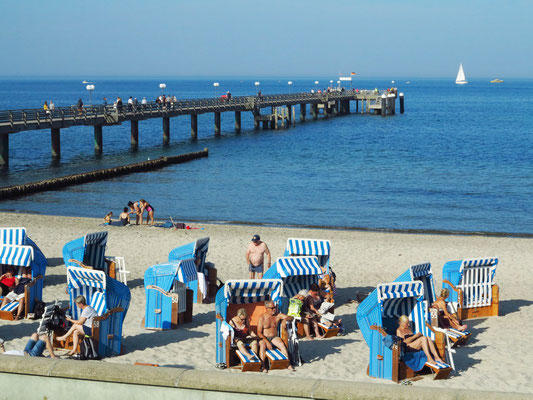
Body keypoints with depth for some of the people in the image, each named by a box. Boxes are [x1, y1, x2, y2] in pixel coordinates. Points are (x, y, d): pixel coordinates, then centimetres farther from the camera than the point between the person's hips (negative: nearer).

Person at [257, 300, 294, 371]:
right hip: (264, 338, -2)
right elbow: (259, 333, -10)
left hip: (274, 337, 2)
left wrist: (287, 318, -25)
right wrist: (267, 342, -22)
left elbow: (291, 318, 1)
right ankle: (263, 366, -36)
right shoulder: (262, 317, -7)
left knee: (282, 344, -28)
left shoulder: (278, 315, 2)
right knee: (262, 345, -35)